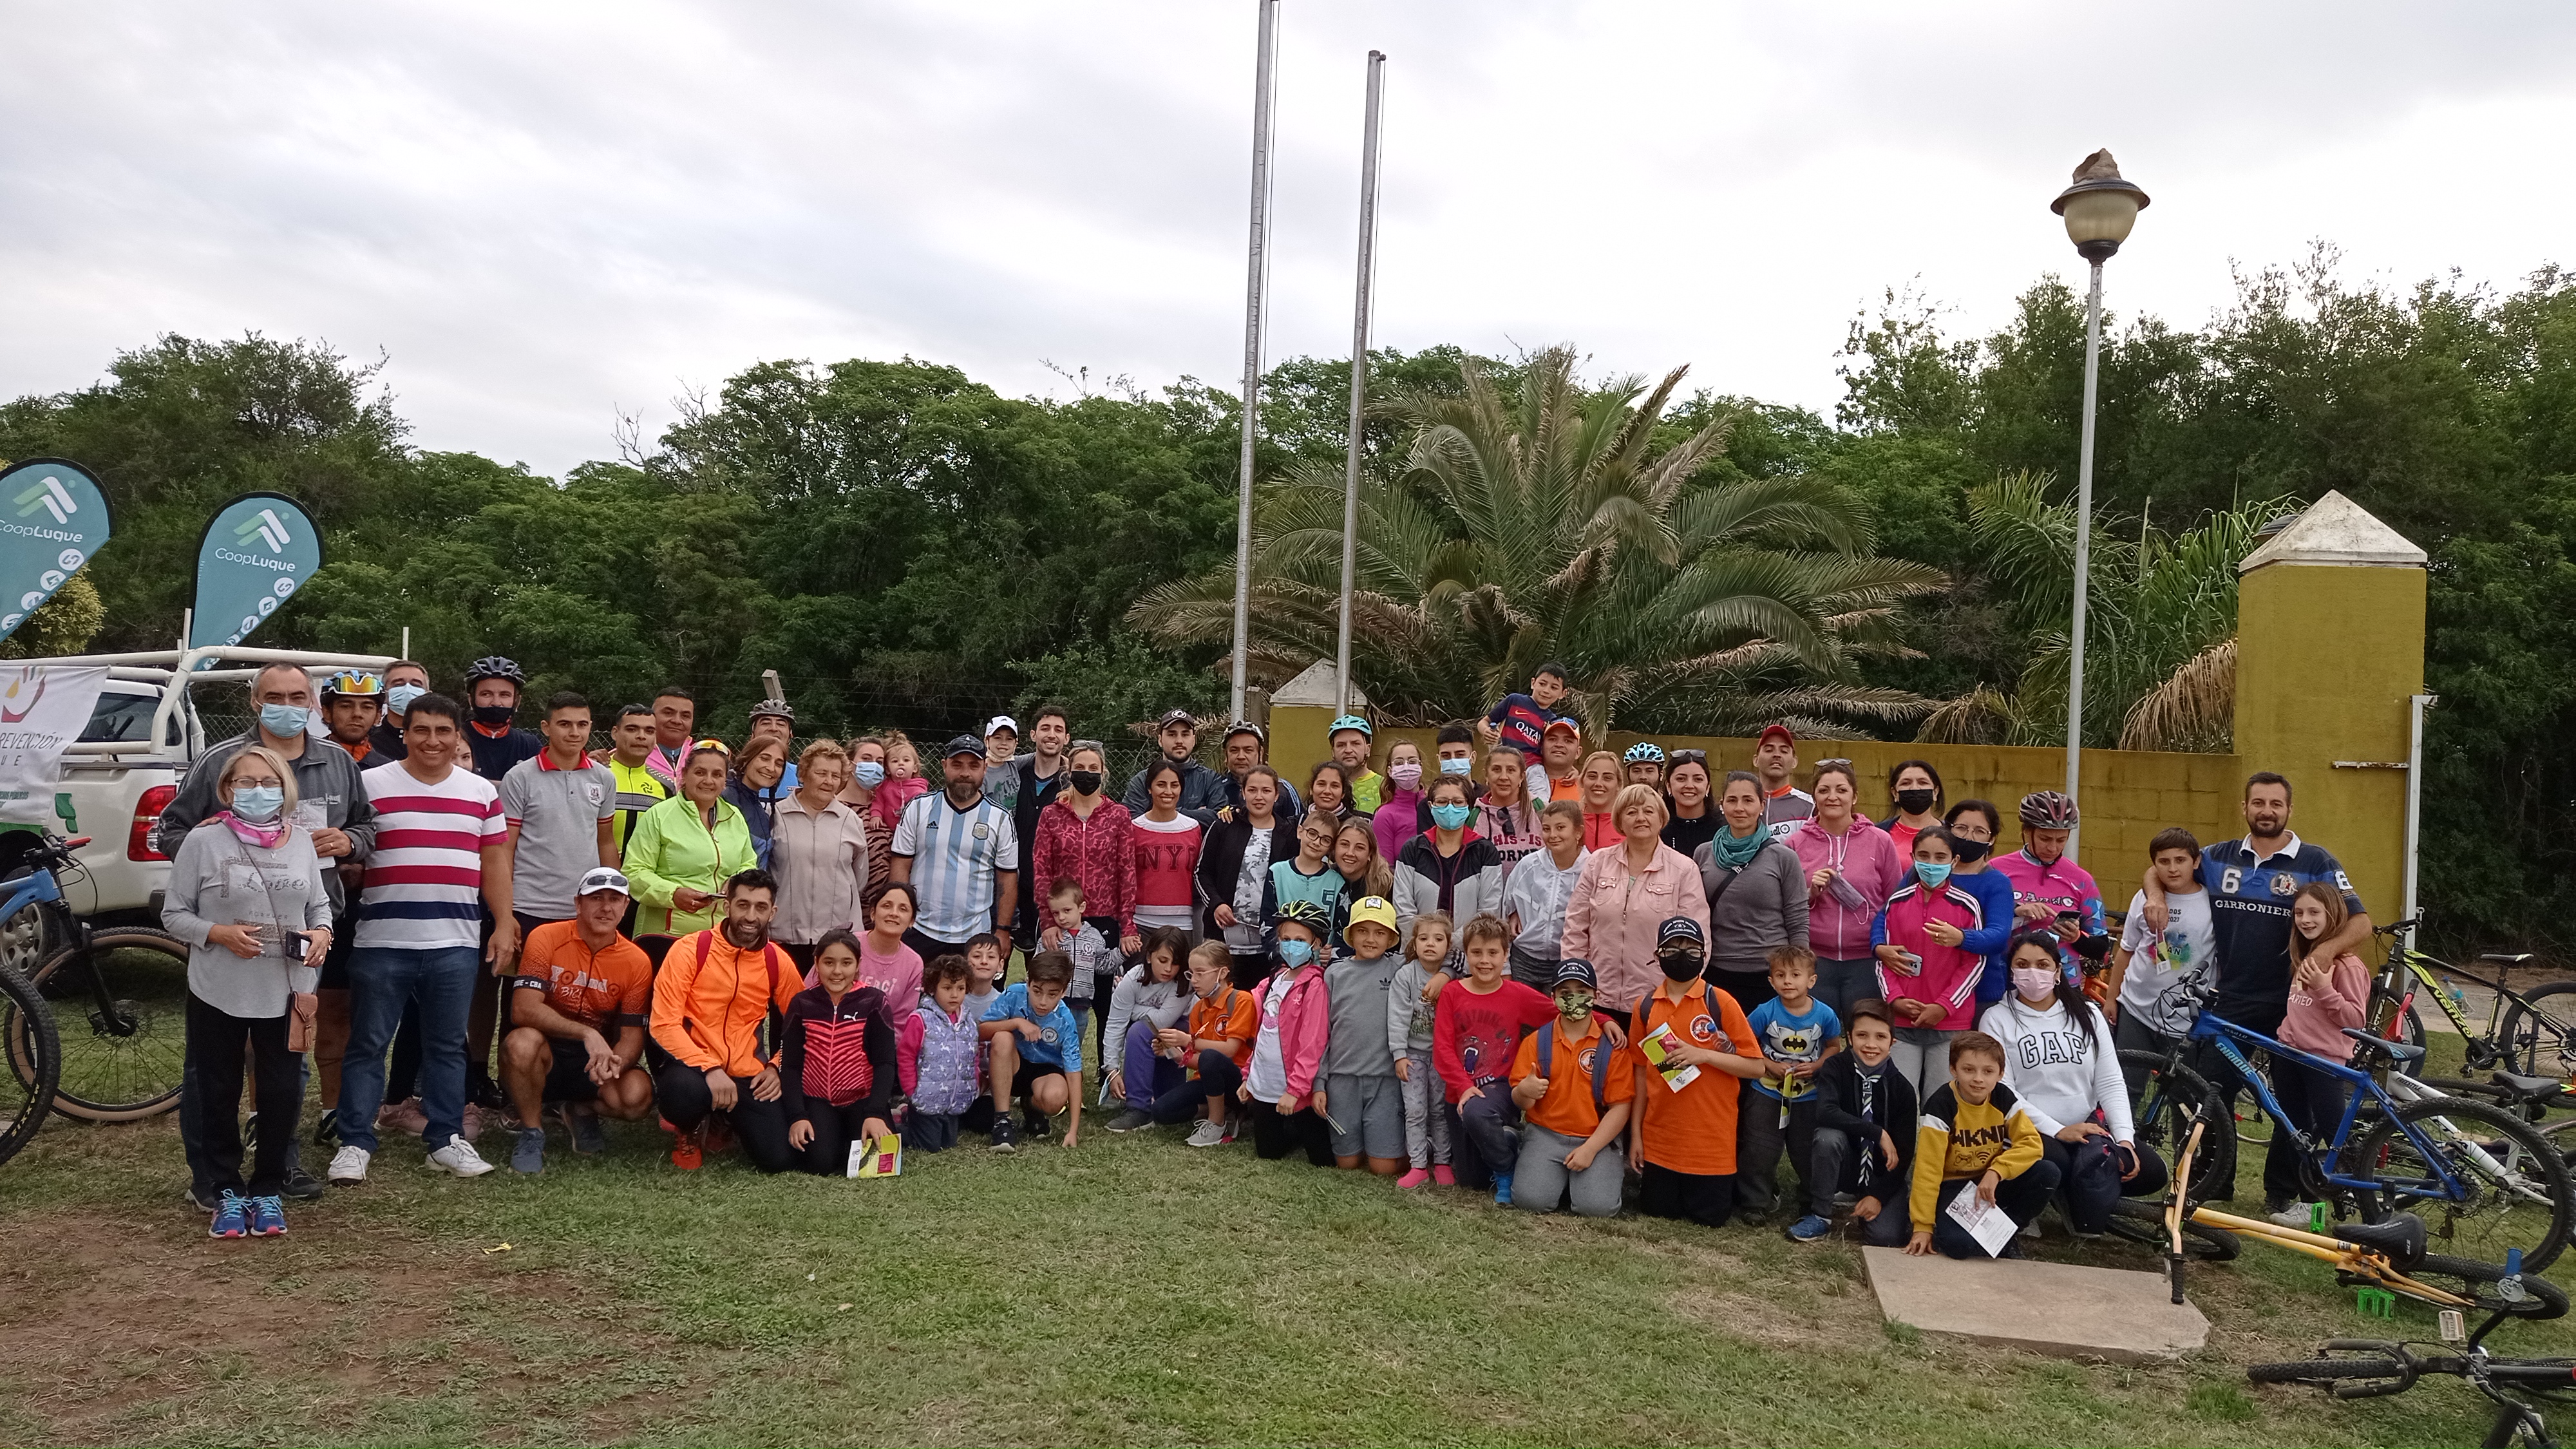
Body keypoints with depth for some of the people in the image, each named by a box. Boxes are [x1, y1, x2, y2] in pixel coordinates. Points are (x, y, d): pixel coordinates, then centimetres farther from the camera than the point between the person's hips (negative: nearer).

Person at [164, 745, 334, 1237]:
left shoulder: (301, 841, 5)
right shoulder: (203, 841, -5)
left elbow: (319, 904, 14)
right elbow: (173, 914, -1)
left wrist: (322, 933, -6)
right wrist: (220, 933, -17)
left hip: (287, 992, 2)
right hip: (219, 992, -2)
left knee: (281, 1092, 5)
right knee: (219, 1093, 8)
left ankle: (269, 1190, 20)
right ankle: (227, 1191, 22)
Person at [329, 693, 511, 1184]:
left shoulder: (482, 793, 11)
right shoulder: (369, 785, 2)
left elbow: (495, 863, 12)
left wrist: (504, 924, 8)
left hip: (455, 944, 2)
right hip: (382, 941, -2)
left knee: (447, 1046, 9)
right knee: (368, 1045, 3)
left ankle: (446, 1139, 18)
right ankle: (354, 1143, 11)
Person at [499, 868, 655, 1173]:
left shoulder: (637, 962, -4)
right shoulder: (546, 938, -10)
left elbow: (632, 1037, -3)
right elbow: (523, 1010, -22)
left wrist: (613, 1063, -28)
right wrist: (587, 1034, -33)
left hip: (594, 1061, 2)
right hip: (546, 1056, -2)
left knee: (638, 1095, -27)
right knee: (521, 1041, -36)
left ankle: (581, 1111, 11)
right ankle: (532, 1133, -9)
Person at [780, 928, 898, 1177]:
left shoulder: (873, 1001, -3)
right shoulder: (802, 1004, 2)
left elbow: (885, 1062, -6)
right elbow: (790, 1065, 1)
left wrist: (875, 1113, -20)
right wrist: (797, 1116, -12)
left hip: (863, 1099, 0)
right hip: (818, 1101, 1)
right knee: (821, 1163, -24)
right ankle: (831, 1132, 10)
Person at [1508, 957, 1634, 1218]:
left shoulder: (1611, 1045, 0)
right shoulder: (1536, 1041, 6)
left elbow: (1620, 1106, -3)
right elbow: (1518, 1100, 3)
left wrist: (1590, 1148, -14)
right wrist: (1525, 1092, -23)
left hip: (1597, 1139, -1)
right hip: (1545, 1137, 1)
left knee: (1597, 1206, -24)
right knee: (1530, 1199, -24)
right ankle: (1560, 1177, 8)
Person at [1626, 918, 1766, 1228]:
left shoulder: (1721, 1003, -8)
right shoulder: (1645, 1008, 3)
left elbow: (1756, 1067, -7)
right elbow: (1641, 1072, 9)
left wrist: (1703, 1055, -20)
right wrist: (1636, 1132, 7)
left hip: (1711, 1140, -3)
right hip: (1660, 1139, 3)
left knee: (1710, 1216, 4)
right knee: (1656, 1210, 9)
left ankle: (1727, 1185, 34)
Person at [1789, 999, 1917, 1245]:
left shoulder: (1902, 1088, -9)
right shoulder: (1836, 1068, -12)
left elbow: (1904, 1151, -8)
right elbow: (1825, 1113, -30)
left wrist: (1879, 1195, -15)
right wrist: (1877, 1133, -31)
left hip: (1883, 1173, 0)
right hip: (1847, 1166, 0)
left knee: (1886, 1236, -25)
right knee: (1829, 1135, -33)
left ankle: (1868, 1203, 12)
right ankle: (1820, 1216, -15)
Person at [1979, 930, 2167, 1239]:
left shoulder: (2087, 1015, 10)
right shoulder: (1997, 1019, 0)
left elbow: (2111, 1083, 5)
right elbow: (2002, 1091, -9)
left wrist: (2124, 1138, -10)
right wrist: (2057, 1131, -19)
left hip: (2088, 1126, 4)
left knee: (2150, 1172, -18)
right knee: (2054, 1164, -36)